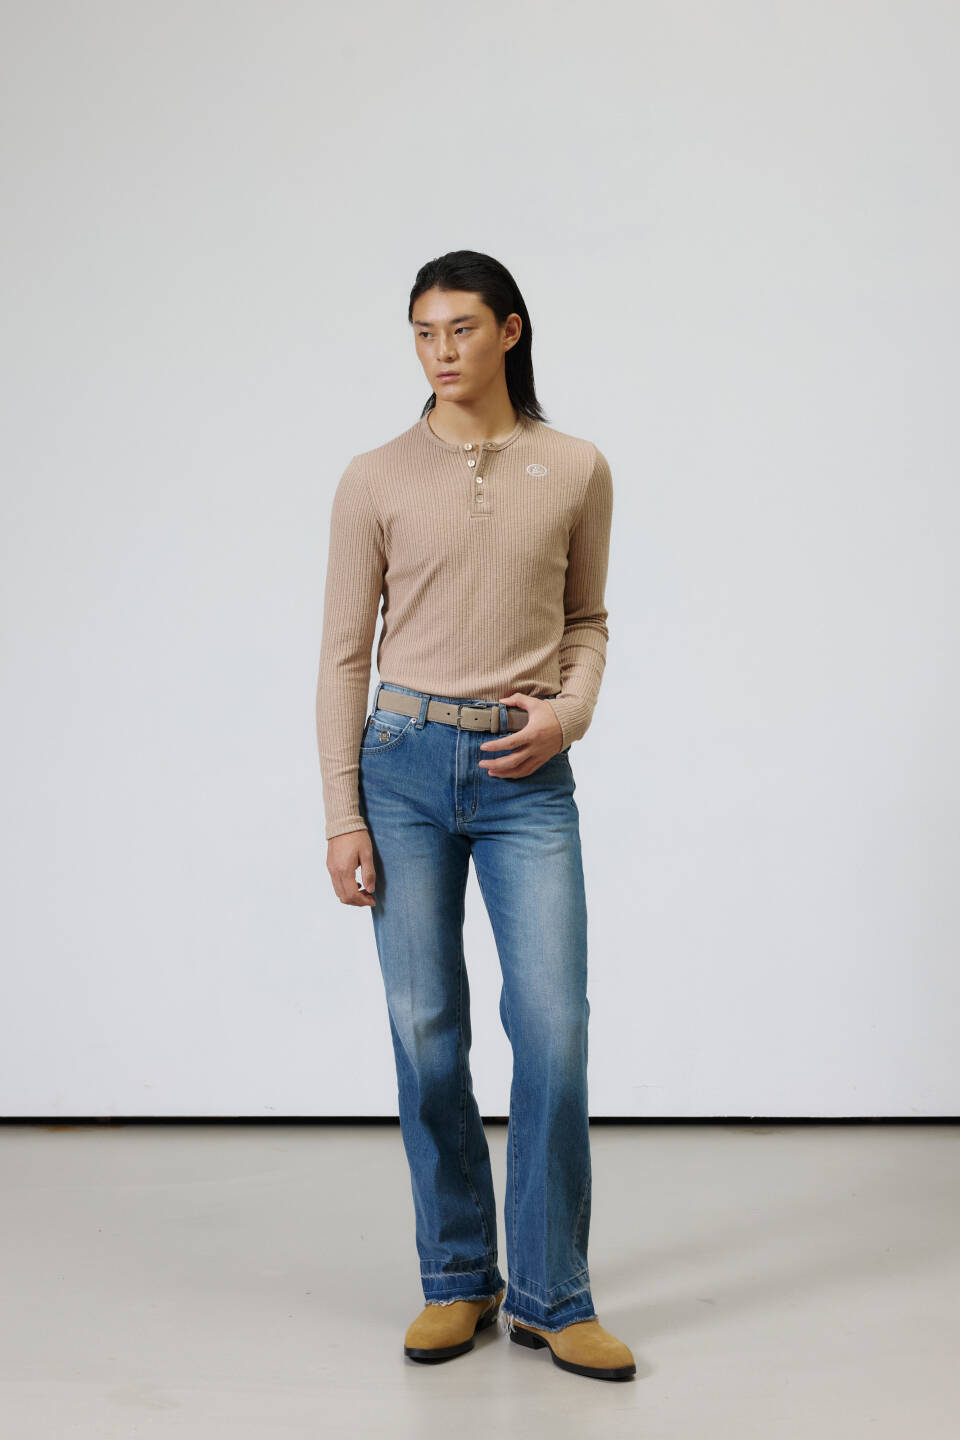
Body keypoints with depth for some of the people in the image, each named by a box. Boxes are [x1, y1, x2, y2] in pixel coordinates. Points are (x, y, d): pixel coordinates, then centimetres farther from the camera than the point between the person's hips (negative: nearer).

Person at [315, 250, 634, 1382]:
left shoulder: (576, 471, 5)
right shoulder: (375, 480, 3)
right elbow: (345, 651, 3)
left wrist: (567, 713, -6)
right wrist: (343, 812, -2)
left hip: (526, 778, 0)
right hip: (407, 762, 0)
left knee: (554, 1026, -6)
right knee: (427, 1033, 3)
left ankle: (551, 1298, 9)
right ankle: (458, 1281, 20)